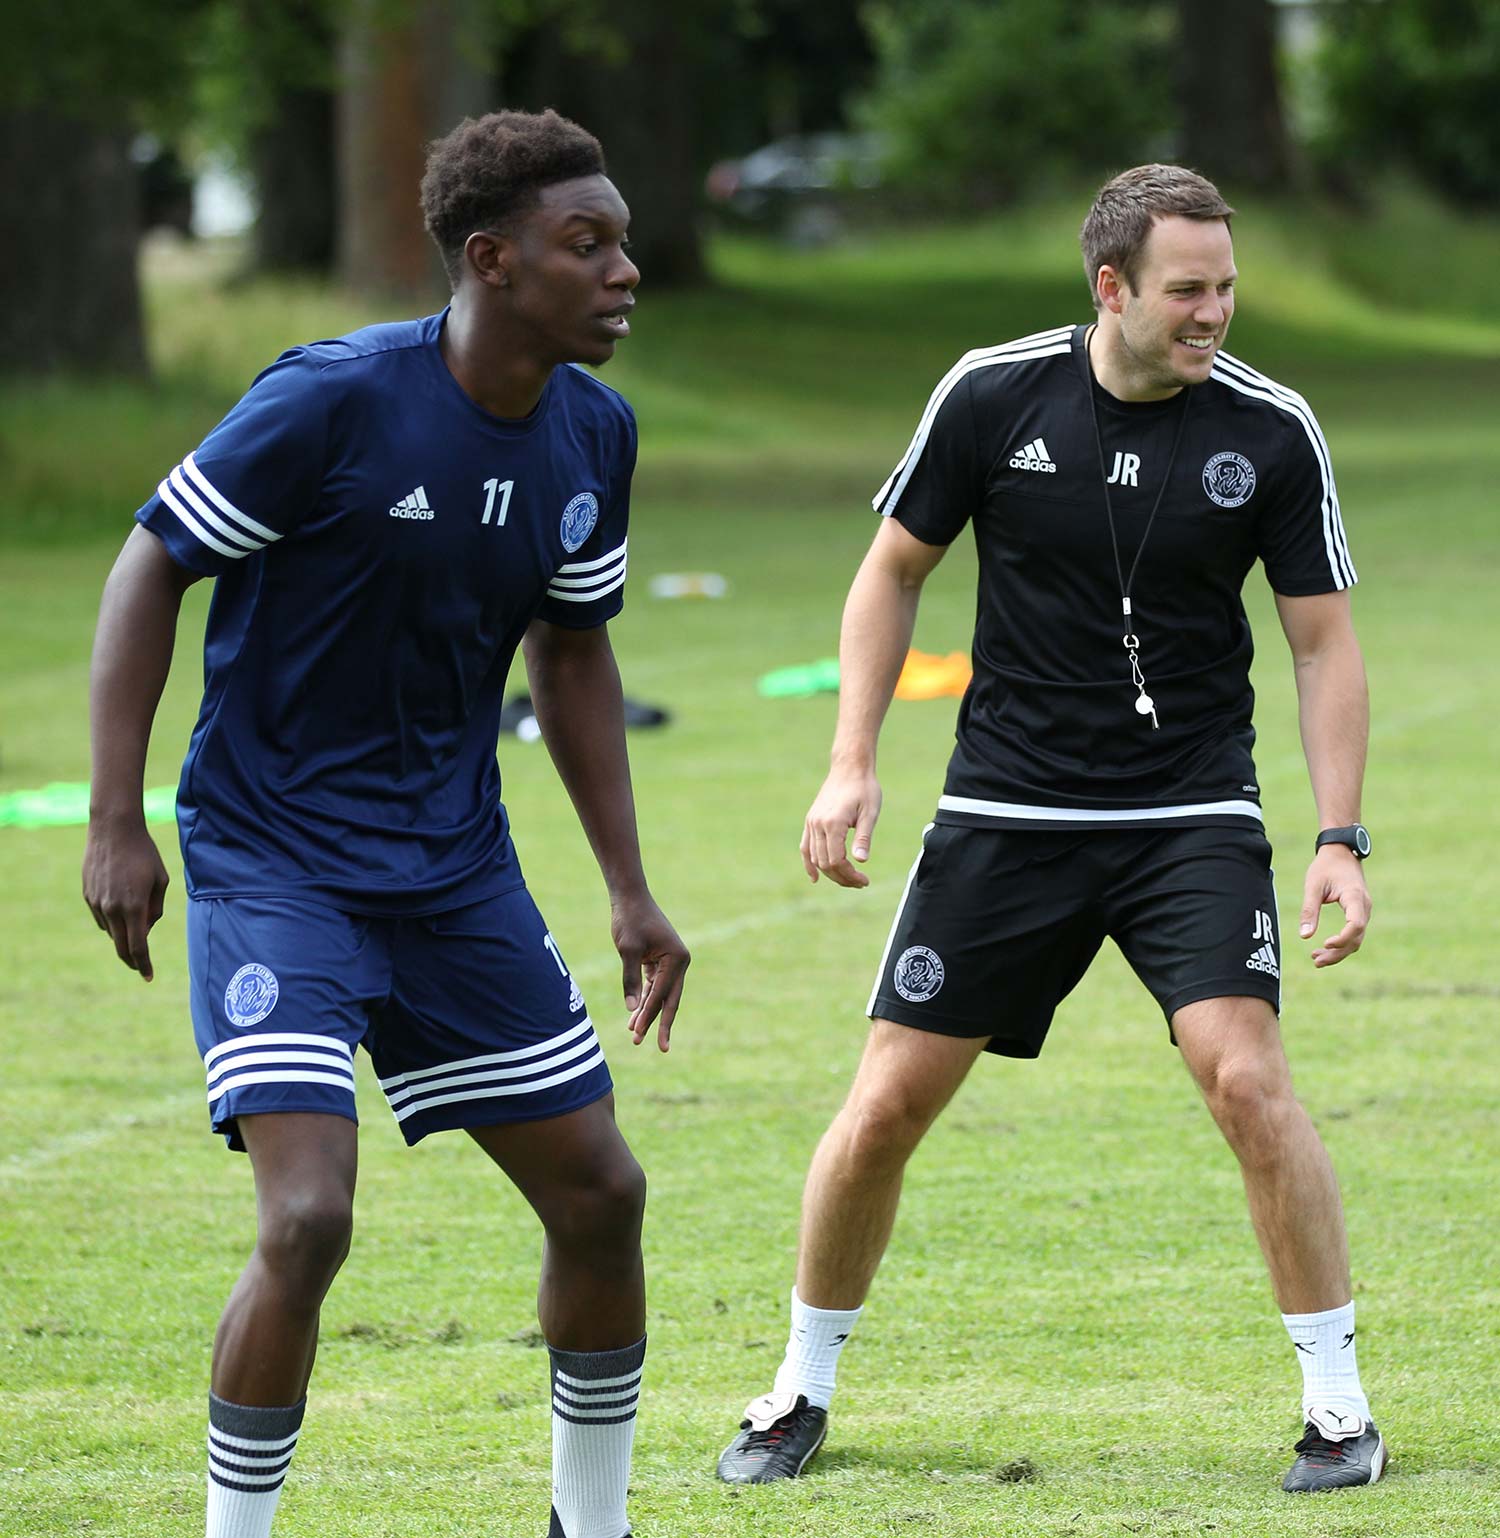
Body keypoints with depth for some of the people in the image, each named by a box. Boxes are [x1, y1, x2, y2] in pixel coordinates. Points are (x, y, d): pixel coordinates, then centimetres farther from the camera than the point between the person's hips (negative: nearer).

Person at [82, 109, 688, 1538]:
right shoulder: (333, 399, -19)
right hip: (274, 865, -6)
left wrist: (629, 890, 12)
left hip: (457, 867, 6)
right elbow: (149, 571, -10)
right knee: (308, 1217, -20)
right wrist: (115, 823, -15)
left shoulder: (594, 433, 1)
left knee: (599, 1194, 7)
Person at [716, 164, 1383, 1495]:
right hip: (1005, 817, 1)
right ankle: (802, 1391, 21)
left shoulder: (1270, 431, -7)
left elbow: (1325, 641, -1)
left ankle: (1339, 1403, -7)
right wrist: (853, 764, -1)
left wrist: (1342, 839, -10)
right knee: (888, 1103, 0)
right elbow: (895, 570, 7)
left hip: (1193, 817, -1)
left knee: (1246, 1078, -20)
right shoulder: (992, 396, -7)